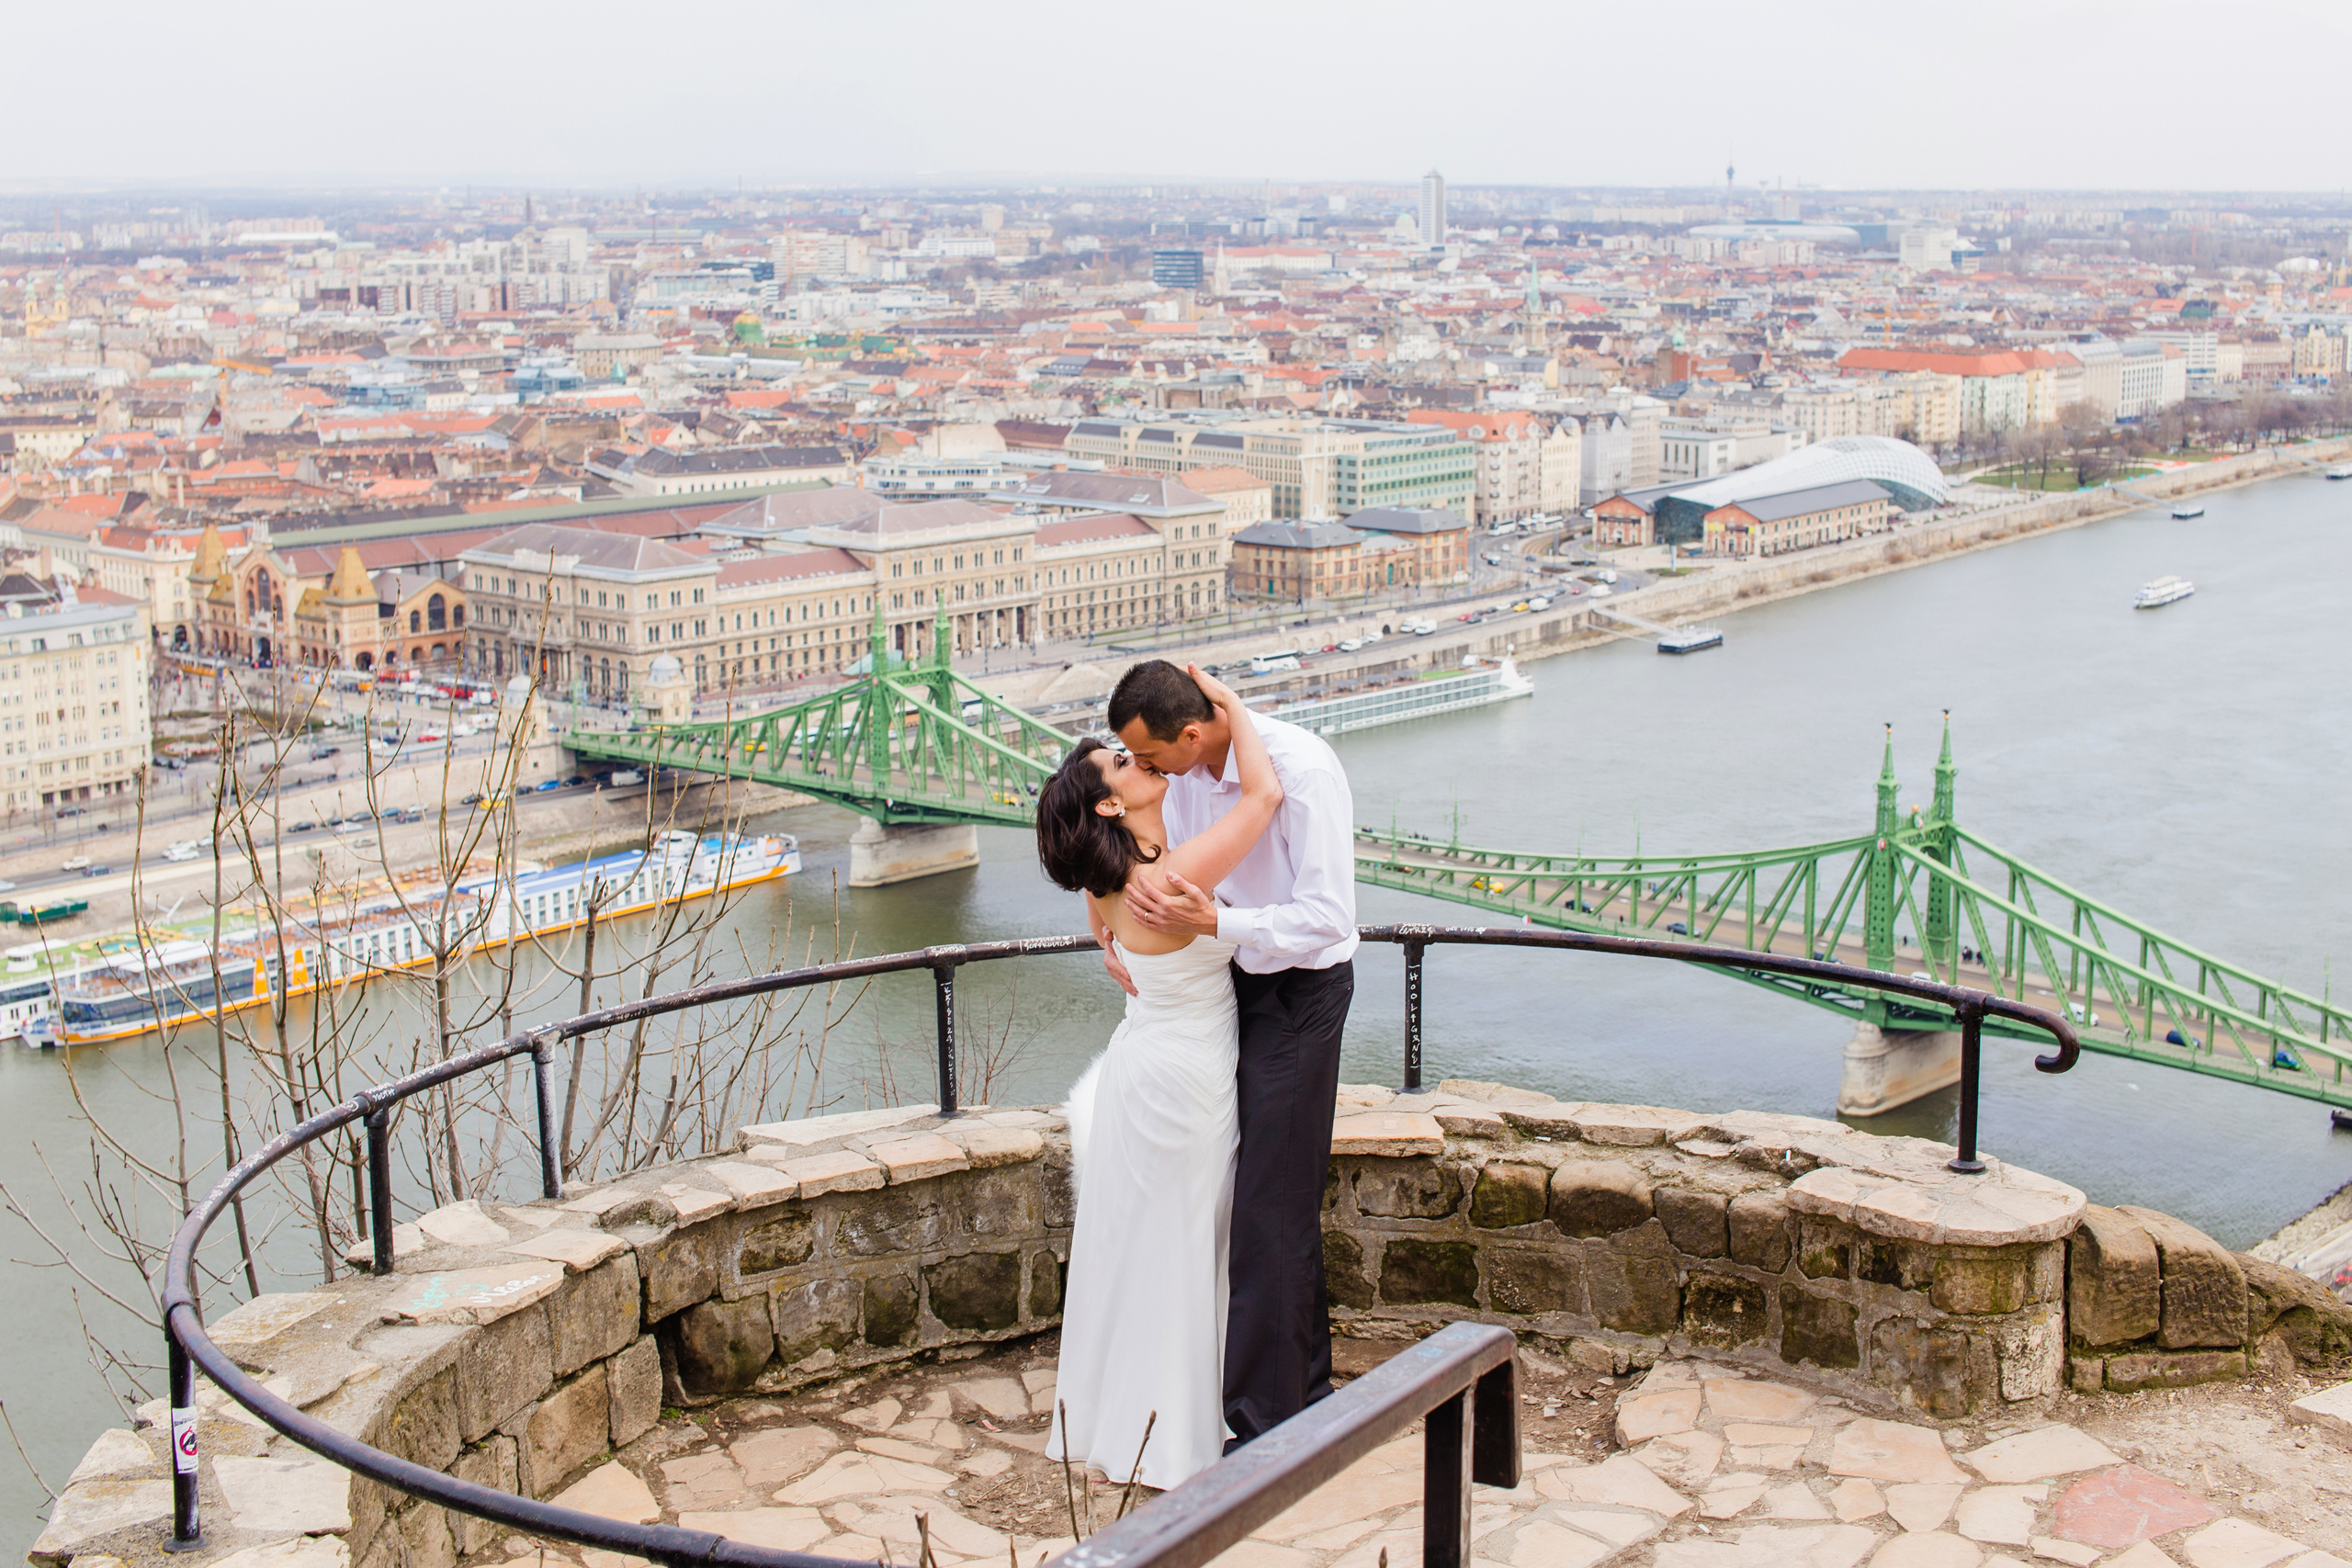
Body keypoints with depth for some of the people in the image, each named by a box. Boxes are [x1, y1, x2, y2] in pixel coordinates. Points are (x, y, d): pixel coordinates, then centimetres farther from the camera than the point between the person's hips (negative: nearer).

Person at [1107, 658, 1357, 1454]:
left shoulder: (1301, 769, -27)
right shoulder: (1190, 767, -3)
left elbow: (1327, 918, -29)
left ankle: (1263, 1420, 1)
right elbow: (1169, 863, 14)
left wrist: (1212, 923, -36)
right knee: (1285, 1193, 18)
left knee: (1268, 1203, -7)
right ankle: (1306, 1379, 33)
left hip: (1301, 989, -8)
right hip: (1240, 977, 8)